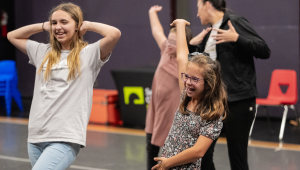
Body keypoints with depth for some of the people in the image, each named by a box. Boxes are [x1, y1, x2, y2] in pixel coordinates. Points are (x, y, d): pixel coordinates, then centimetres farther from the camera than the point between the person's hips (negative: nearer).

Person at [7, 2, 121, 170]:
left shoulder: (89, 54, -1)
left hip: (66, 140, -6)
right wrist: (44, 26, 17)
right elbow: (12, 36, 25)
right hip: (36, 137, 6)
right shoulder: (43, 52, 14)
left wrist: (88, 25, 0)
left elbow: (114, 34, -16)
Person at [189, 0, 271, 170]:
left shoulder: (235, 22, -7)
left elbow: (265, 51, -13)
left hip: (238, 101, -7)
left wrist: (236, 38, -24)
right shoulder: (209, 32, 14)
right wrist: (193, 44, 10)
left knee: (237, 156, -3)